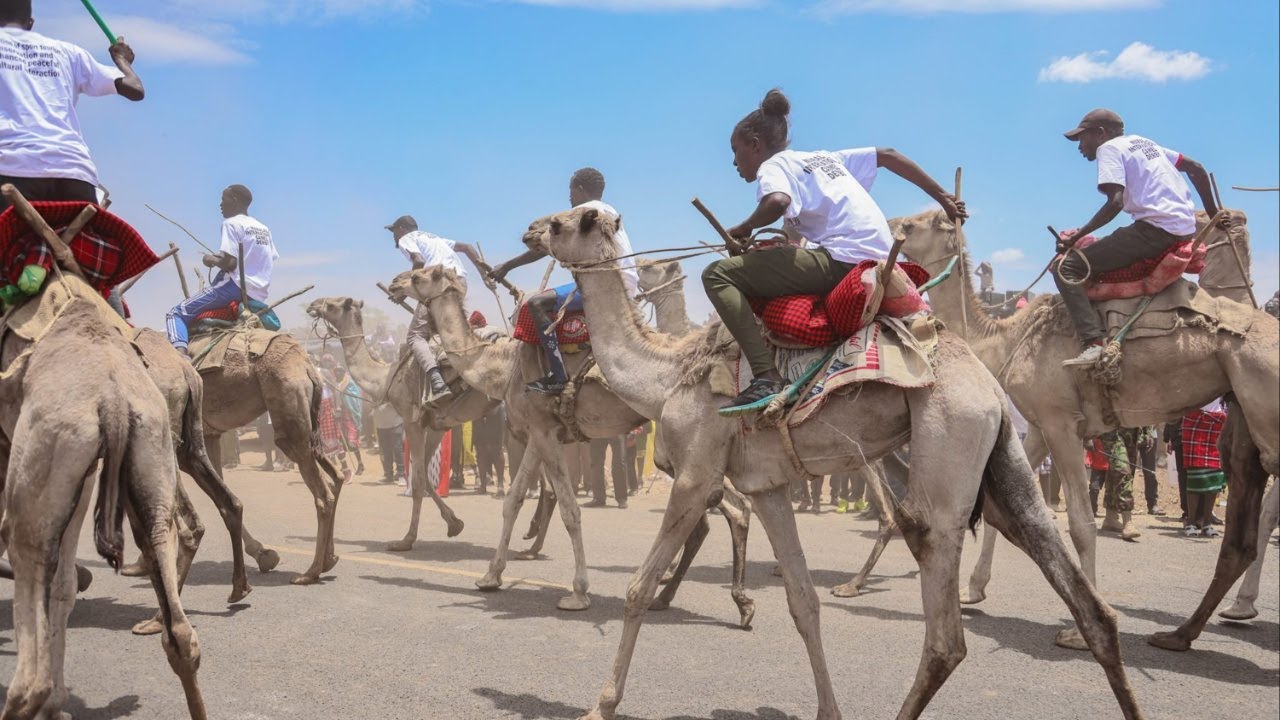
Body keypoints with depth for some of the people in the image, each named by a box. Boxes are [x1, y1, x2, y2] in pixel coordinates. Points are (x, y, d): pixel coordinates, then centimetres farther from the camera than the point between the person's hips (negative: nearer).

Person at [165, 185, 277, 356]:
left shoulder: (232, 224, -6)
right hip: (259, 295, 8)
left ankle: (181, 350, -32)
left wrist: (212, 260, 5)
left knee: (178, 312, -7)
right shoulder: (264, 229, 15)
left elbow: (229, 263, -16)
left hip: (236, 287, -8)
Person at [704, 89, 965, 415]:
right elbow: (889, 155, 27)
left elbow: (777, 202, -20)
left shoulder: (774, 165, 3)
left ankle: (765, 377, -23)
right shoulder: (824, 157, 27)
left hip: (842, 260, -9)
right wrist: (944, 198, 29)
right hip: (880, 260, 9)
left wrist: (743, 228, 0)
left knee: (718, 274, -9)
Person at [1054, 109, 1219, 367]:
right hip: (1186, 229, 9)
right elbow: (1197, 169, 25)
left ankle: (1094, 341, -26)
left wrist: (1078, 234, -9)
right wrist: (1213, 214, 32)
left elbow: (1116, 202, -15)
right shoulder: (1142, 142, 24)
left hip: (1155, 229, -9)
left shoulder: (1109, 148, 0)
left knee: (1066, 267, -11)